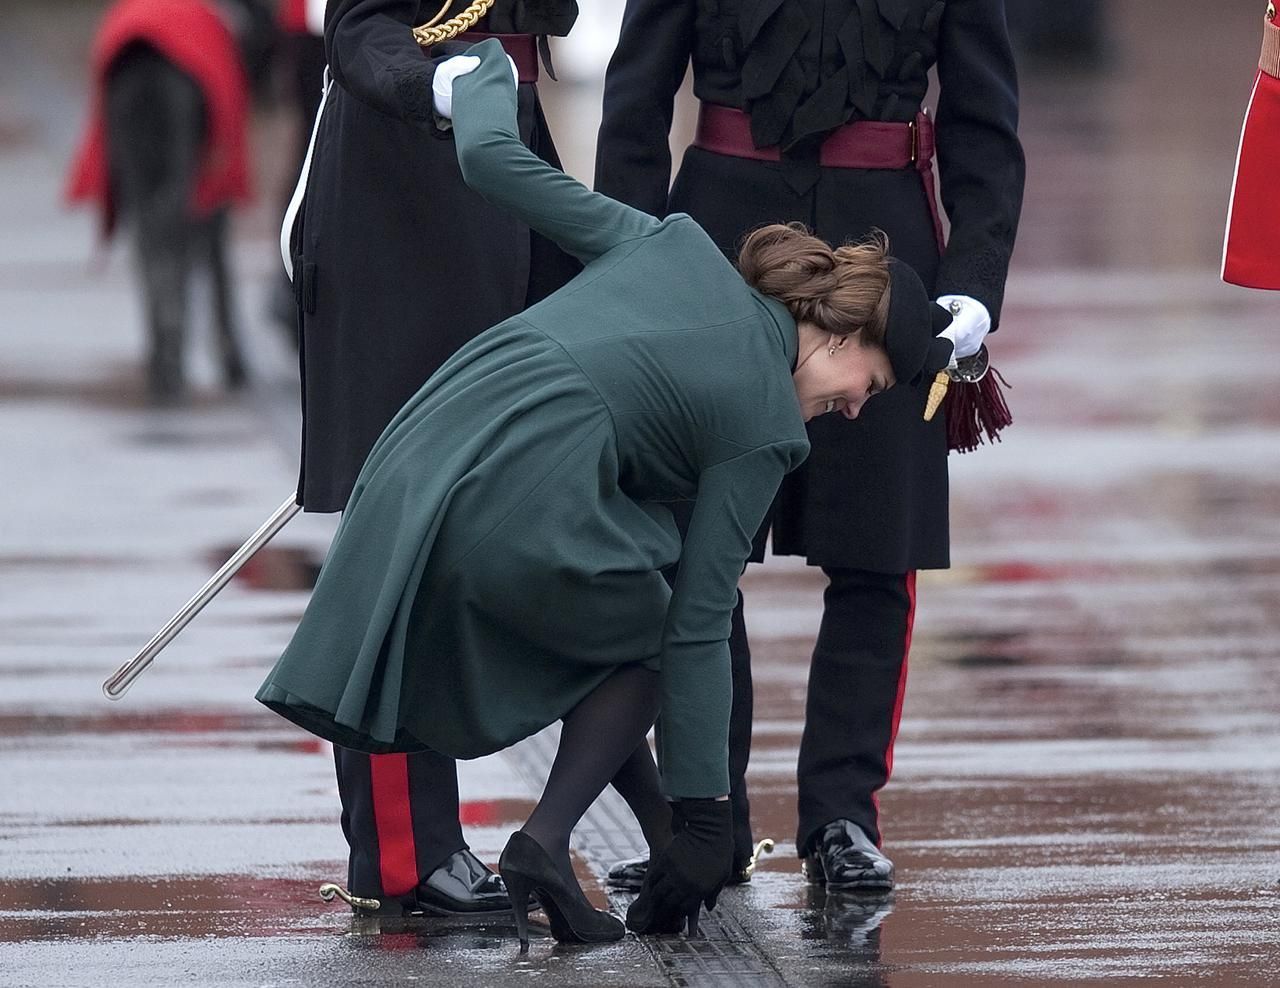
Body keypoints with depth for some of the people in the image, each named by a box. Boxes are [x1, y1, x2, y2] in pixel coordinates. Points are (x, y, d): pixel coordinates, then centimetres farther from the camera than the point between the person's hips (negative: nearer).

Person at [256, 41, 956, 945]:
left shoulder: (673, 247, 21)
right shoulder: (764, 427, 8)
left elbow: (492, 158, 19)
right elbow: (699, 627, 5)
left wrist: (483, 67, 42)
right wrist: (703, 822, 9)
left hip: (417, 461, 6)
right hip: (525, 512, -6)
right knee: (650, 640, 21)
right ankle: (546, 842, 2)